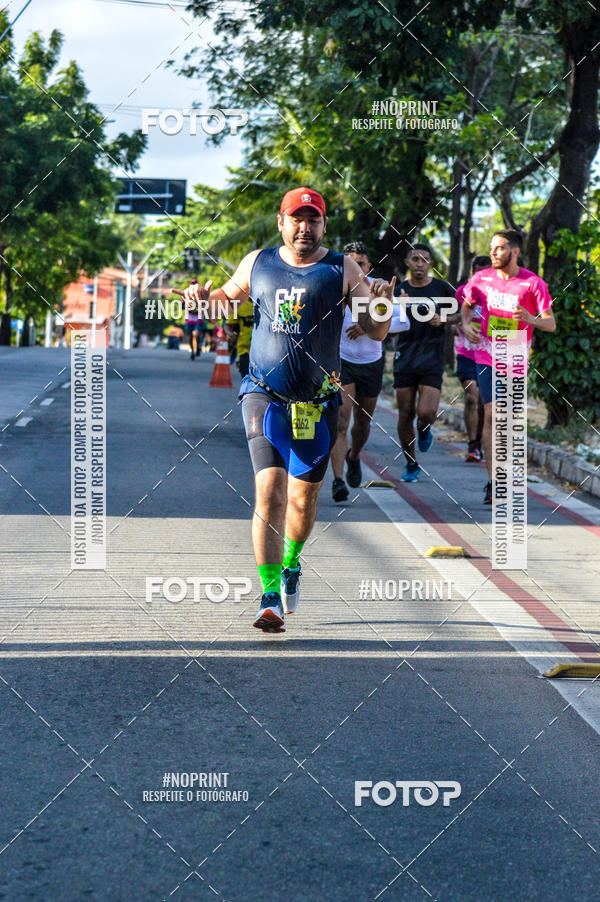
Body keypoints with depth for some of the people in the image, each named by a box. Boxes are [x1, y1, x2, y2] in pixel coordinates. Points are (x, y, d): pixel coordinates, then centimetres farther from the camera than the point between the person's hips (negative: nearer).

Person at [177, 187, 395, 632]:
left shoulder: (342, 270, 2)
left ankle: (291, 563, 43)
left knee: (304, 498, 12)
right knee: (270, 489, -17)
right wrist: (205, 296, 4)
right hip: (264, 395, -1)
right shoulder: (258, 263, 7)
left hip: (318, 403, 1)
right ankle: (270, 597, -17)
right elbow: (229, 295, 26)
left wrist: (381, 303, -17)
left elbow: (376, 333, 3)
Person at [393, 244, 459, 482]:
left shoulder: (442, 288, 2)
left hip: (432, 360, -1)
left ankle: (424, 430, 23)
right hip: (405, 359, 2)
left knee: (426, 413, -16)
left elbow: (461, 314, 13)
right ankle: (411, 465, 20)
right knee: (405, 415, 3)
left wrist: (443, 320, -8)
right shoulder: (399, 290, 4)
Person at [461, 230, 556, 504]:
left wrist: (532, 319, -28)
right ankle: (492, 480, -9)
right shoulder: (481, 279, 1)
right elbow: (467, 305, 21)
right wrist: (467, 324, 1)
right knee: (491, 415, -11)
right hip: (487, 357, 1)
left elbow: (551, 324, -7)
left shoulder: (533, 283, -7)